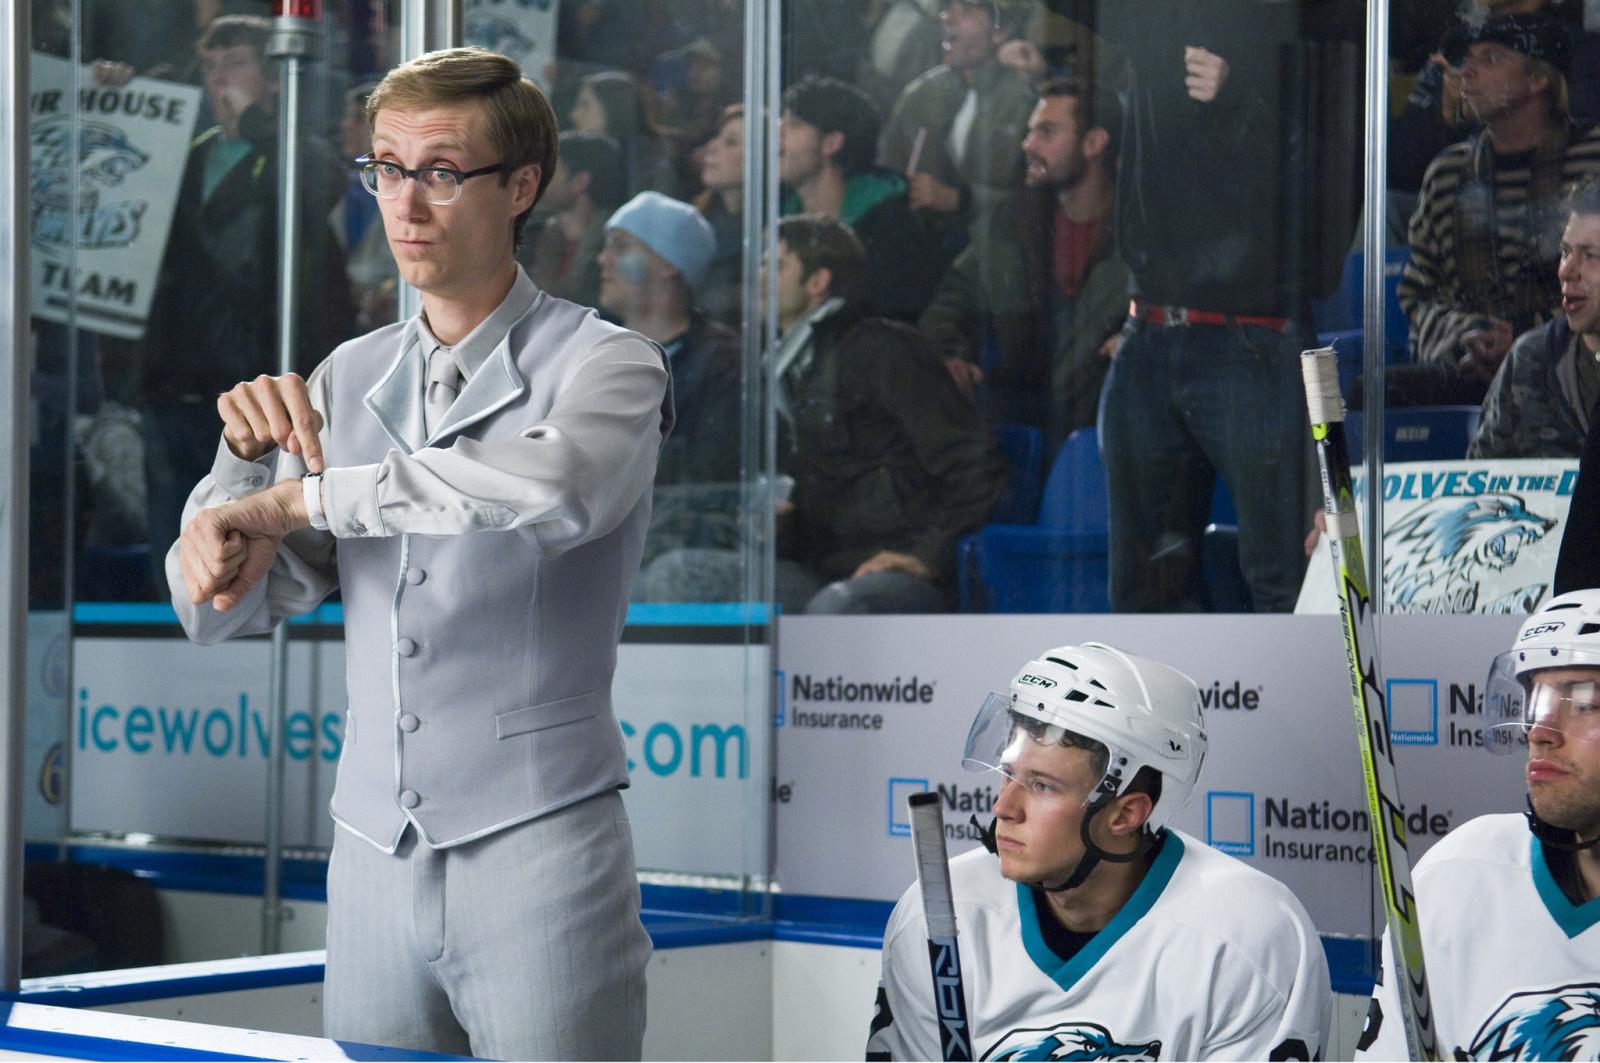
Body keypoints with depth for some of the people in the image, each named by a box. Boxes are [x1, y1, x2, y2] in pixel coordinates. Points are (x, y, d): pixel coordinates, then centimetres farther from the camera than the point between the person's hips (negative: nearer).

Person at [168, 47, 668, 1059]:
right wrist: (246, 456, -8)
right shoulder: (349, 379, 10)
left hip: (537, 851, -5)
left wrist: (297, 497, -23)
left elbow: (561, 484, -30)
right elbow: (216, 615, 11)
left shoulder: (605, 363, -5)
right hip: (374, 857, 5)